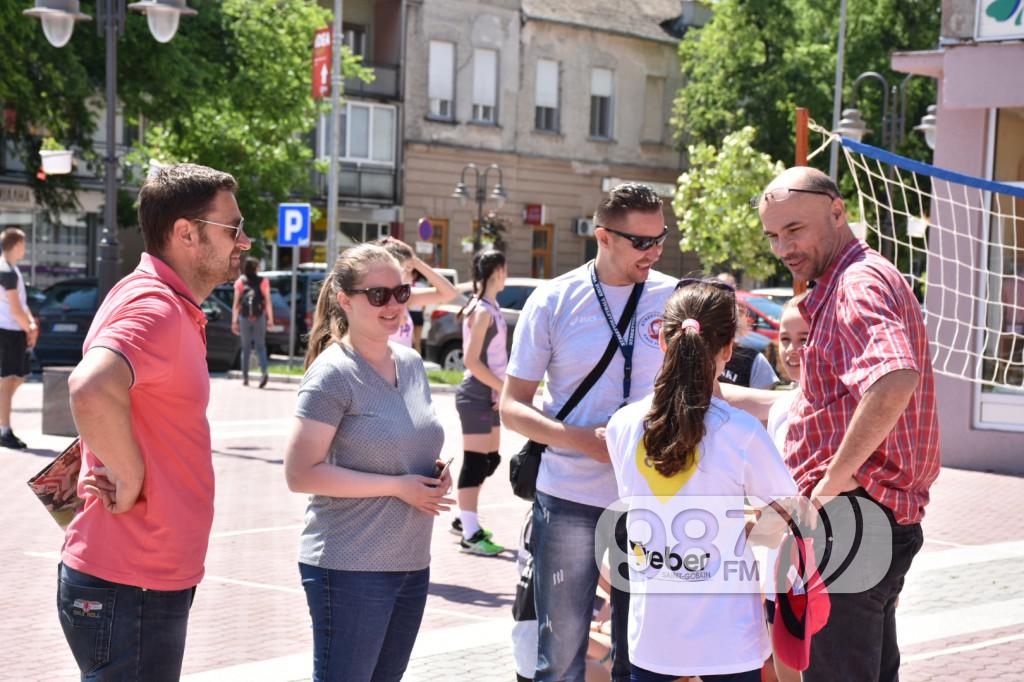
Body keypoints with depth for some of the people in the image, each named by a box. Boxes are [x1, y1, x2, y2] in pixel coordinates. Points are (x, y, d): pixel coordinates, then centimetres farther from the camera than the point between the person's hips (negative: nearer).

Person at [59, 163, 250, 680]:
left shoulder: (172, 307, 14)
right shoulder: (155, 309, -19)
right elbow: (90, 391, -39)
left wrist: (123, 471, 12)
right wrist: (130, 480, -25)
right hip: (128, 591, -10)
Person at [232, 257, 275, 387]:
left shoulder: (240, 282, 3)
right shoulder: (263, 282, 2)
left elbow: (236, 303, 1)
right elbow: (268, 302, -2)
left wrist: (234, 320, 2)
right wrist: (270, 318, -1)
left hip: (244, 318, 0)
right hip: (259, 318, 0)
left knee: (245, 348, 10)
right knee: (260, 346, 4)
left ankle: (245, 377, 11)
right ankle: (264, 371, -19)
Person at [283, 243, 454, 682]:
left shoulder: (411, 364, 9)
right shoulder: (333, 374, -13)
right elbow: (300, 474, -19)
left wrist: (436, 475, 1)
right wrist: (397, 486, -19)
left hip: (412, 562, 7)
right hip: (351, 565, -7)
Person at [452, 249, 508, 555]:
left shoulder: (489, 307, 13)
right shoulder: (482, 311, -16)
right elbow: (471, 360, -20)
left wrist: (501, 390, 10)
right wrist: (504, 388, -17)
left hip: (489, 395, 9)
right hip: (476, 396, -9)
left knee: (490, 459, 15)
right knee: (475, 462, -6)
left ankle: (464, 519, 27)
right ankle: (470, 534, -2)